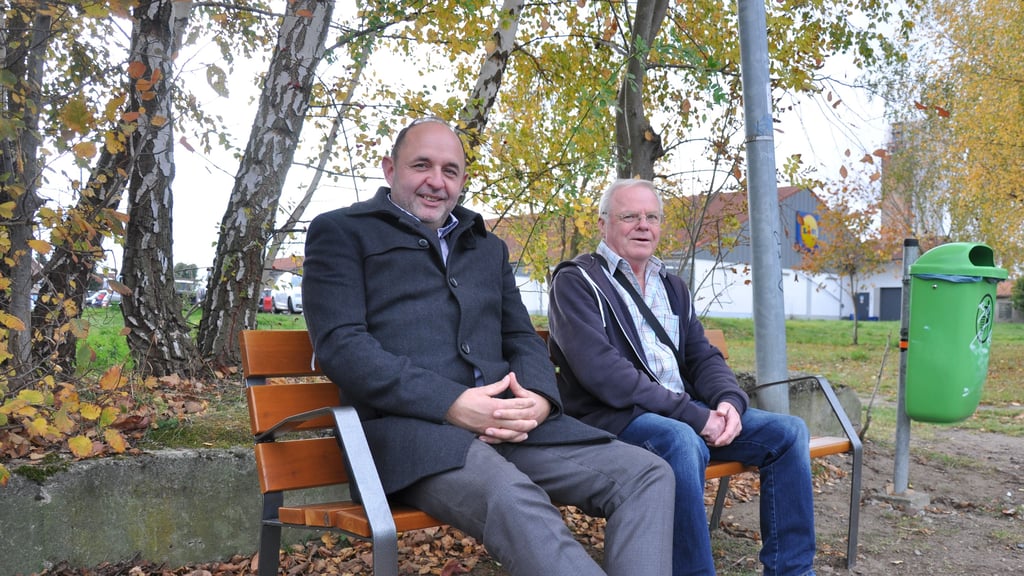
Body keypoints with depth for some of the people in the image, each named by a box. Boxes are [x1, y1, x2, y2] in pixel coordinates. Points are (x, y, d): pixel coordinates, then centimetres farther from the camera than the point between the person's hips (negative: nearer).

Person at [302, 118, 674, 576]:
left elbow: (523, 338, 21)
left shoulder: (488, 247, 27)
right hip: (410, 424, -6)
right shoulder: (341, 231, 9)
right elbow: (340, 343, -5)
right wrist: (452, 404, -17)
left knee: (649, 474, -12)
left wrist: (539, 399, -5)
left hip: (510, 422, 6)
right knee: (512, 500, -37)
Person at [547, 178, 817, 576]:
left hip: (686, 414, 8)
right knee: (681, 441, -37)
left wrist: (729, 401, -10)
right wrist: (694, 416, -21)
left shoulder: (672, 287, 18)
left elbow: (702, 358, 15)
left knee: (788, 432, -3)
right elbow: (602, 371, -19)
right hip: (611, 419, -7)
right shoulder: (577, 282, -6)